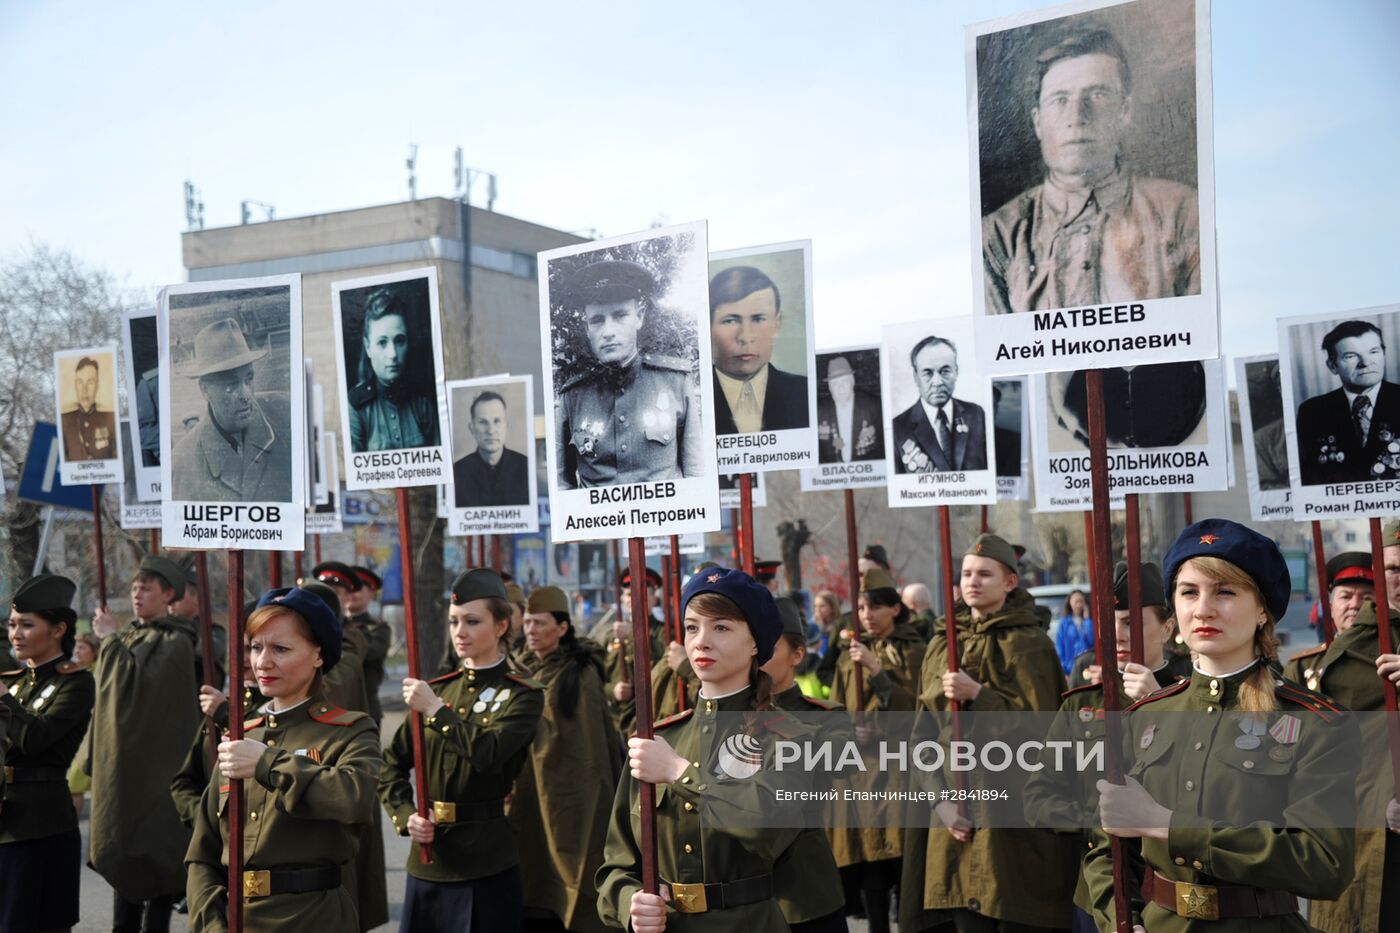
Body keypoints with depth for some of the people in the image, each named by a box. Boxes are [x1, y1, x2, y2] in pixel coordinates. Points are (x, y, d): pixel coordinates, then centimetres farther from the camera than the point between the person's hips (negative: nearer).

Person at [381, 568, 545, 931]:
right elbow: (392, 766, 13)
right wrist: (406, 816, -2)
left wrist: (435, 709, -18)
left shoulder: (523, 695, -5)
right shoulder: (435, 689, 9)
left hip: (487, 864, -4)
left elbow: (488, 754, -22)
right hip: (427, 860, 5)